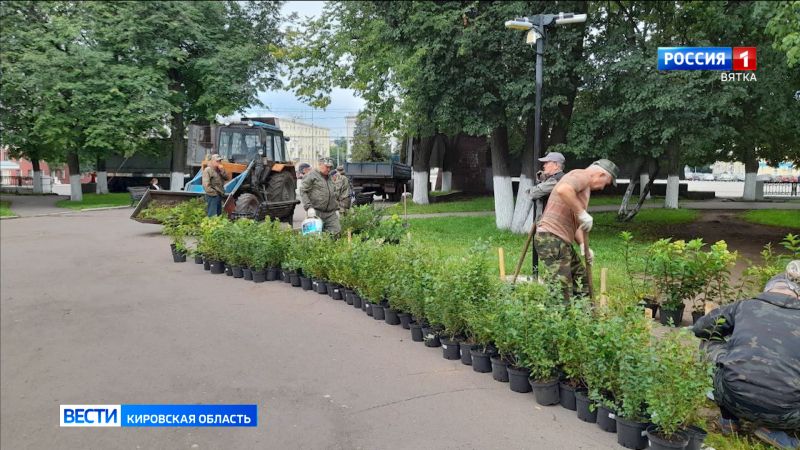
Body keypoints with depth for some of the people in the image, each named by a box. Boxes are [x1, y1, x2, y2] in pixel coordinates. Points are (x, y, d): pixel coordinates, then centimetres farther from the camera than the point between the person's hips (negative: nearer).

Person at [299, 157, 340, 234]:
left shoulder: (330, 177, 21)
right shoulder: (311, 176, -2)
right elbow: (303, 191, -10)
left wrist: (336, 208, 21)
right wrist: (308, 207, -18)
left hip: (331, 214, 6)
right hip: (316, 213, -6)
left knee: (336, 232, -4)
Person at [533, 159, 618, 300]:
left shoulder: (585, 187, 24)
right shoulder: (581, 175, -8)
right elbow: (563, 190, -32)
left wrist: (583, 245, 10)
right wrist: (583, 213, -24)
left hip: (562, 241, 11)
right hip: (551, 239, -11)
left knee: (581, 280, 15)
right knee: (563, 291, -10)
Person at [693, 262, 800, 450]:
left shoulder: (746, 306, 14)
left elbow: (700, 329, 24)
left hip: (734, 398, 2)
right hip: (785, 412, -1)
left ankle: (728, 419, 31)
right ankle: (772, 428, 12)